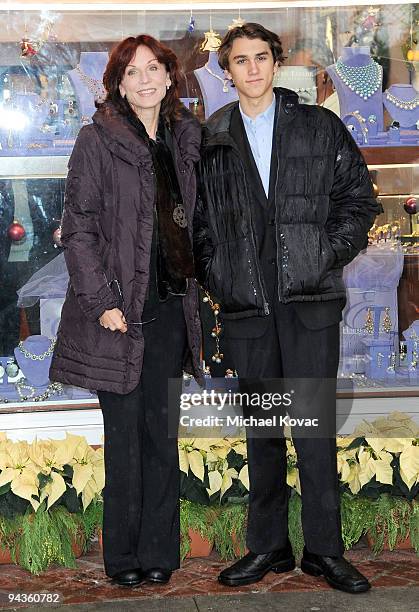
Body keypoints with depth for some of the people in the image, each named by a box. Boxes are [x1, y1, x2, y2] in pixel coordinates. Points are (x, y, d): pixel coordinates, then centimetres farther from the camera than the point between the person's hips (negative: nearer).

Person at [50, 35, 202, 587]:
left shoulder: (186, 138, 10)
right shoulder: (99, 139, -4)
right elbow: (78, 227, -7)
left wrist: (197, 286, 9)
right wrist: (103, 300, -13)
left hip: (171, 303, 4)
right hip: (119, 307, -4)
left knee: (162, 427, 7)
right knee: (124, 430, 1)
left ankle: (159, 551, 17)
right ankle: (123, 555, 14)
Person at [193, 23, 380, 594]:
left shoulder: (320, 127, 7)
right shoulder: (211, 140, 10)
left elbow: (358, 197, 7)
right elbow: (199, 218, 14)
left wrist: (328, 256, -4)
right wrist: (215, 277, 2)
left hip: (310, 296, -2)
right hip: (246, 303, 2)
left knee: (314, 423, -2)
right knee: (260, 425, 8)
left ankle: (324, 548, 9)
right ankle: (268, 546, 19)